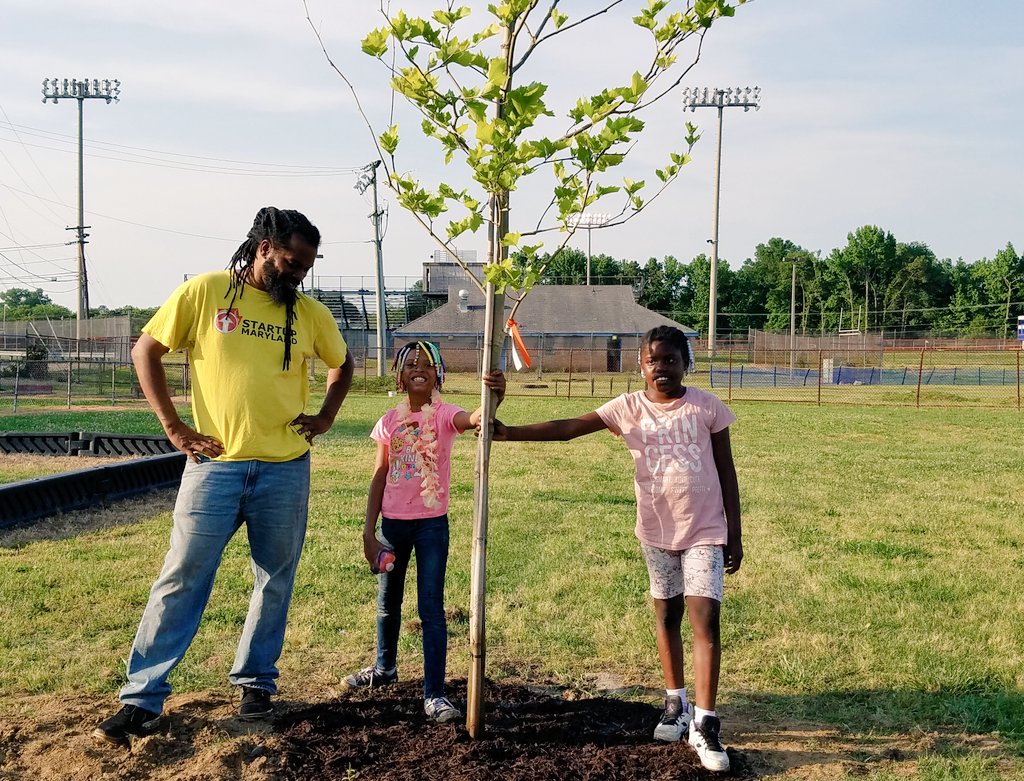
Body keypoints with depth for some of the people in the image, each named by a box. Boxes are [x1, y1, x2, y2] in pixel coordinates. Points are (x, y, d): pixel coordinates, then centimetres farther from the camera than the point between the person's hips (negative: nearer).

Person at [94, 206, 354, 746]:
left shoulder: (310, 313, 5)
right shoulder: (205, 292, -3)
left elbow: (342, 363, 23)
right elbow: (145, 351, 1)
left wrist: (325, 418, 8)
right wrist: (173, 427, -5)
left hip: (286, 471, 3)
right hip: (215, 465, -3)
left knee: (275, 583, 10)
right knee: (181, 579, -1)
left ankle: (256, 682, 26)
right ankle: (142, 697, 7)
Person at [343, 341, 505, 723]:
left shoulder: (445, 415, -8)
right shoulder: (389, 422, 2)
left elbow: (473, 419, -32)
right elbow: (379, 478, 6)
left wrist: (492, 399, -55)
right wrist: (368, 531, 3)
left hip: (432, 523, -4)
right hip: (393, 522, 4)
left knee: (431, 608, -5)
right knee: (387, 602, 19)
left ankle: (434, 693, -2)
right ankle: (384, 667, 42)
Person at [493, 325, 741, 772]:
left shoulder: (706, 407, -6)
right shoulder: (628, 408, -4)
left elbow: (726, 472, 1)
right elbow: (567, 427, -11)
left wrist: (734, 534, 1)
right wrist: (510, 432, -22)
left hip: (705, 531, -2)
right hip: (657, 532, 2)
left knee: (705, 620, -9)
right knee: (667, 616, 14)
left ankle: (704, 724, -4)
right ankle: (675, 702, 30)